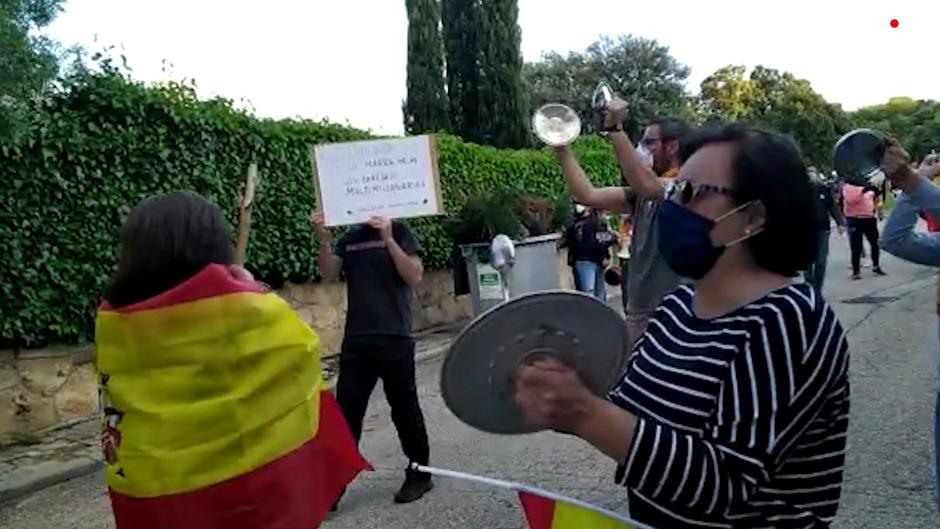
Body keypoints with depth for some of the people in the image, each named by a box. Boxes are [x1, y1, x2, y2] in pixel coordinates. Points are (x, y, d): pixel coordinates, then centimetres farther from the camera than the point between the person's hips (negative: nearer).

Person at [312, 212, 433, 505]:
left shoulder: (398, 230, 0)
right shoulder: (349, 238, 11)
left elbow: (414, 276, -11)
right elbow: (329, 274, 0)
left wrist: (387, 239, -20)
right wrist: (324, 240, -15)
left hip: (394, 339, -4)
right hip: (356, 340, 4)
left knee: (404, 410, 6)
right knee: (346, 413, 4)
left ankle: (419, 474, 22)